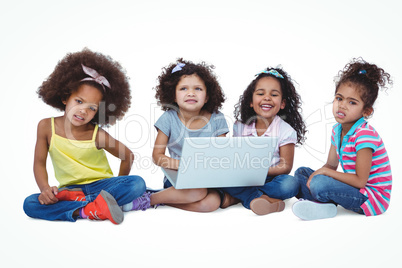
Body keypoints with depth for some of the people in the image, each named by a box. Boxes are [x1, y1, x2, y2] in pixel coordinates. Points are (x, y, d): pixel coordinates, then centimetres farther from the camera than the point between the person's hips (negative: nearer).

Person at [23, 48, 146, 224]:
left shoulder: (98, 136, -11)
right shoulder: (46, 126, -5)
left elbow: (128, 156, 2)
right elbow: (39, 163, 1)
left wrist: (120, 187, 2)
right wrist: (45, 189, -15)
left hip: (101, 184, -1)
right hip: (67, 189, 2)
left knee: (137, 184, -27)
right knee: (30, 204, -26)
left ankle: (79, 200, -29)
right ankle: (92, 210, -32)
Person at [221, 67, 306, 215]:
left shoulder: (286, 131, -5)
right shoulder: (240, 127, 3)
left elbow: (285, 167, -8)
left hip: (270, 179, -1)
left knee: (290, 184, -33)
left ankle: (235, 198, -25)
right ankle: (258, 197, -25)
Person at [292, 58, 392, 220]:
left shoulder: (365, 134, -21)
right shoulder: (337, 130, 4)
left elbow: (360, 181, -23)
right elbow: (331, 165, 10)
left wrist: (324, 172, -17)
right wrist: (316, 174, -11)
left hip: (373, 198, -9)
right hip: (354, 189, 9)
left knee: (319, 184, -32)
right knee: (301, 172, 7)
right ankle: (323, 205, -13)